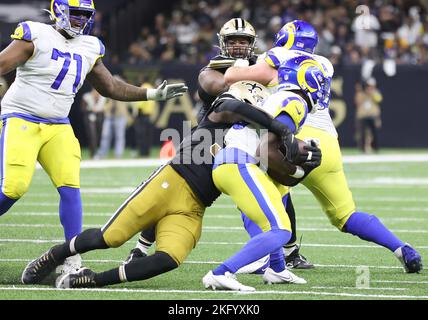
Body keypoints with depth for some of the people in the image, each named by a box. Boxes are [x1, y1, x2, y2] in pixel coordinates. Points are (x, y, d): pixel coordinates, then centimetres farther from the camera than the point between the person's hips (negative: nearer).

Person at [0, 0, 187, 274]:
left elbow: (111, 87, 22)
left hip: (58, 127, 5)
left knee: (70, 188, -9)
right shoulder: (36, 36, -9)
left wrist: (153, 94, 18)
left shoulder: (89, 48, 10)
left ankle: (73, 261, -5)